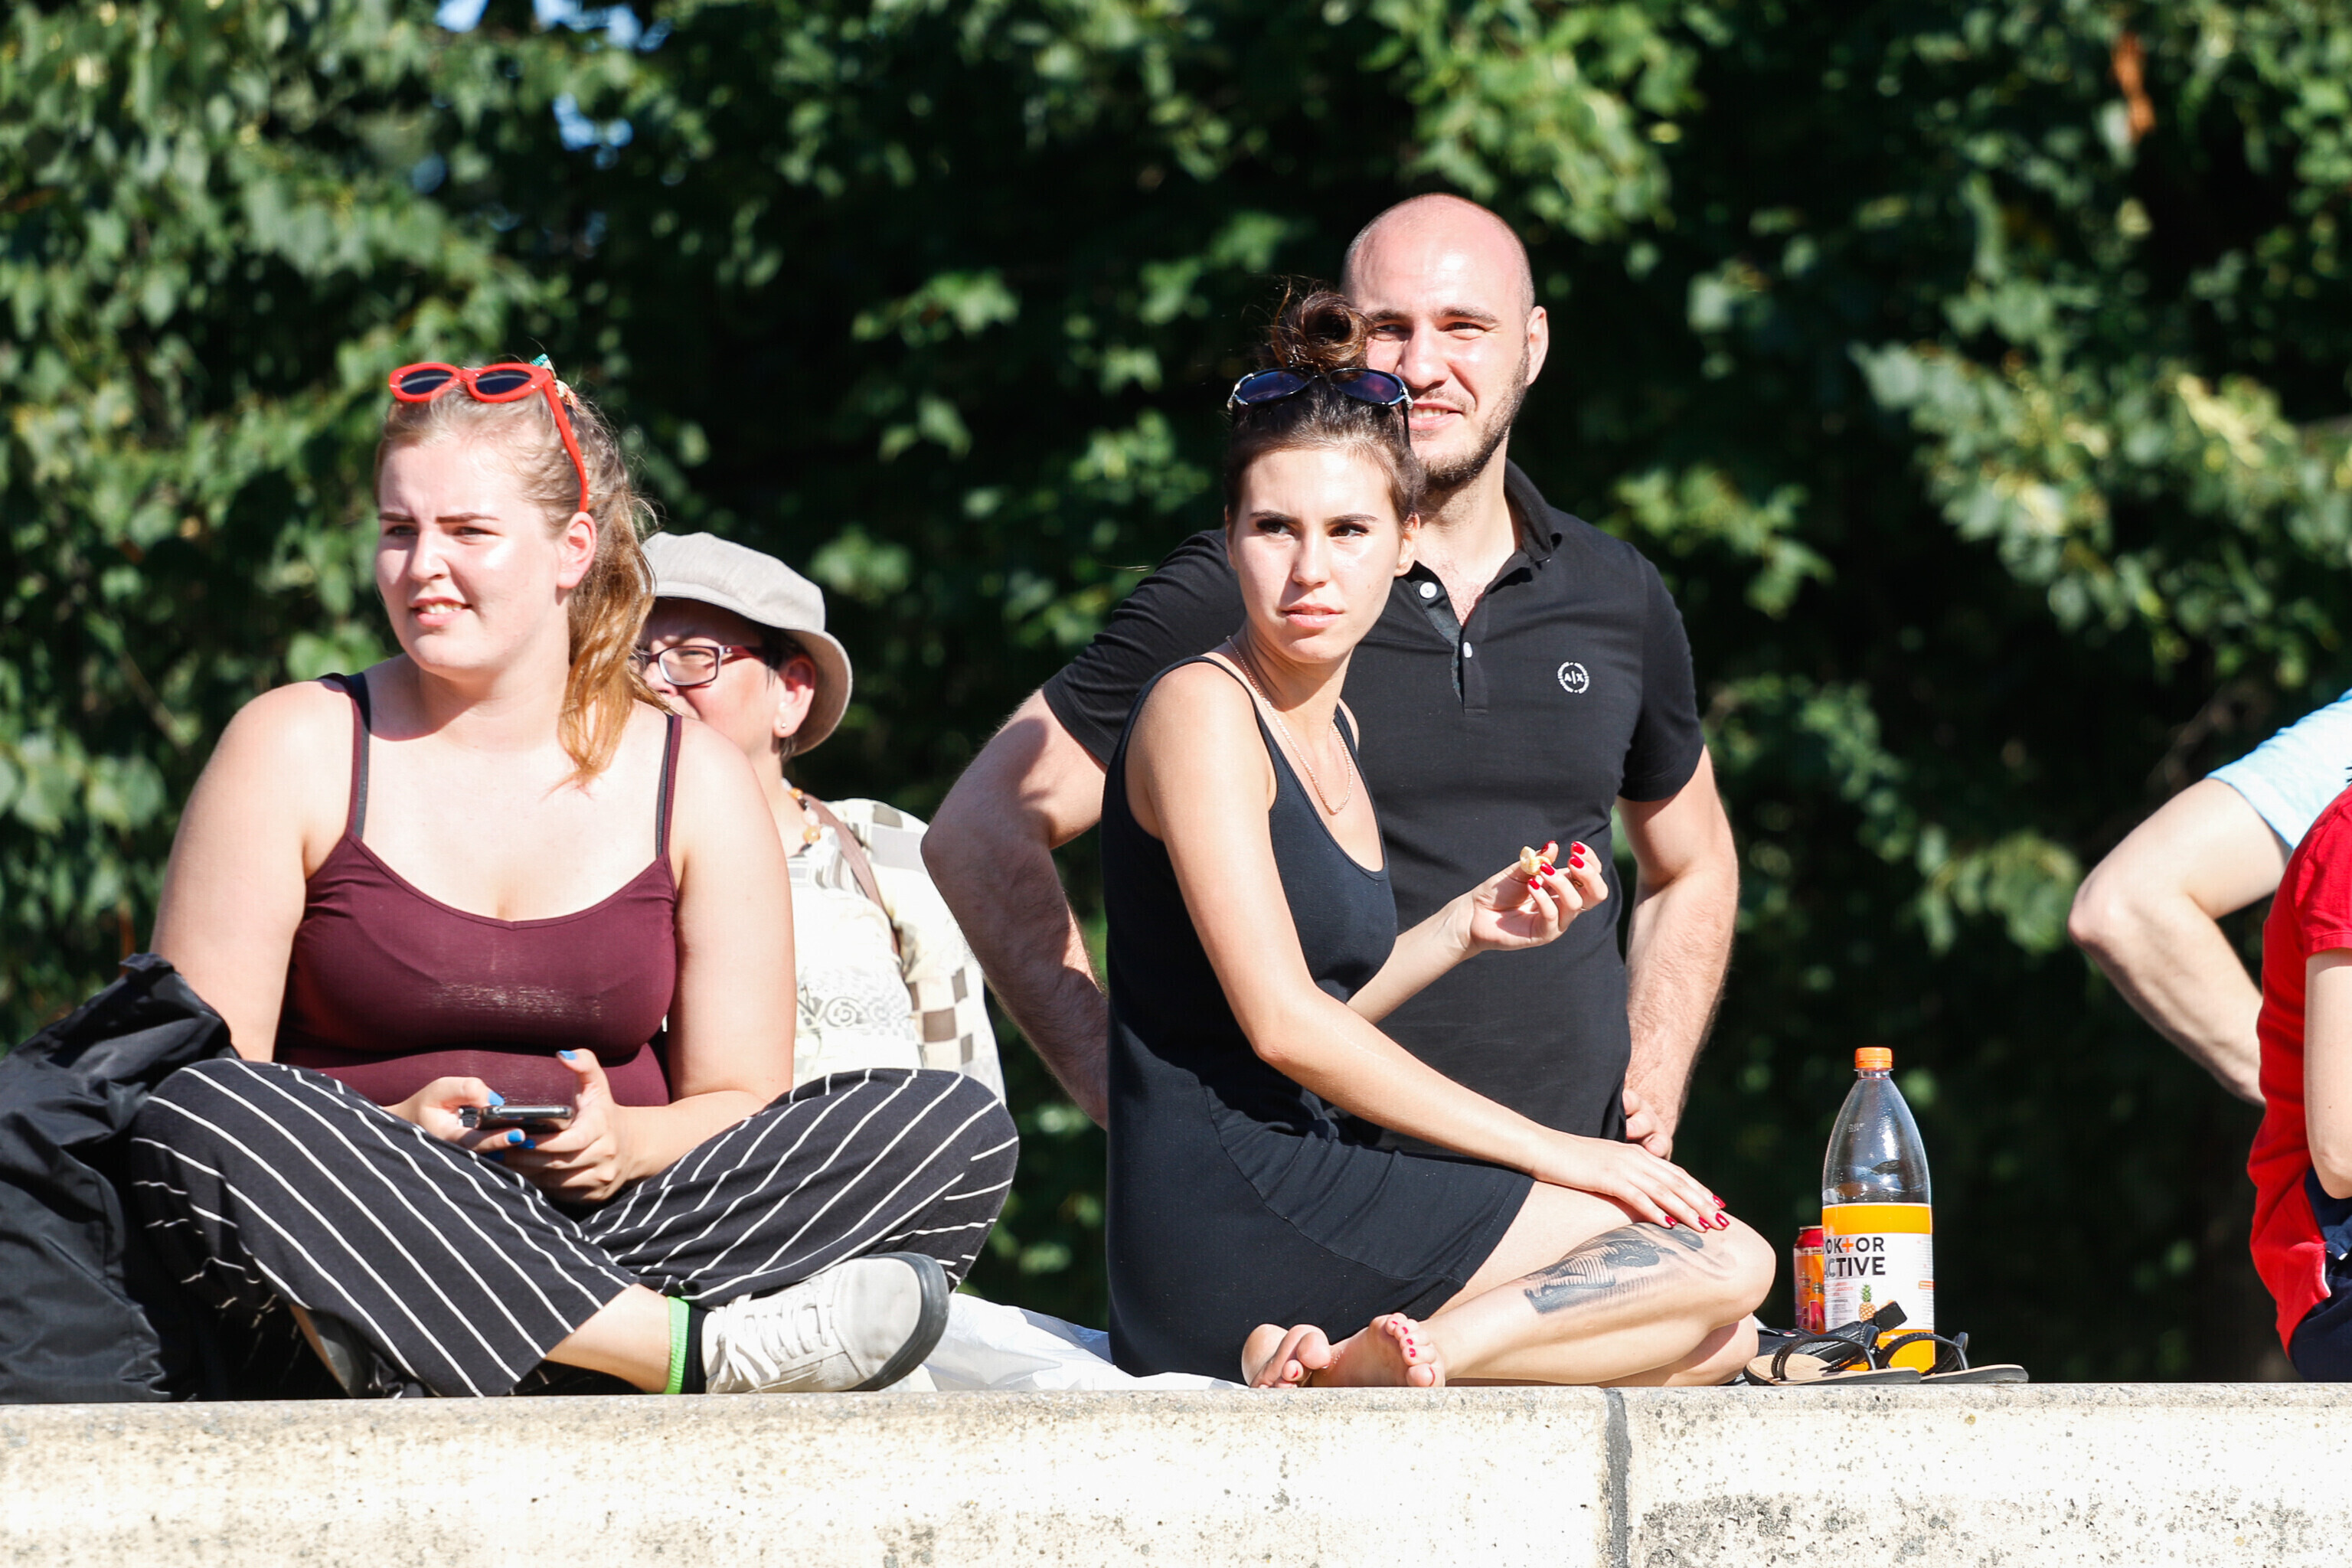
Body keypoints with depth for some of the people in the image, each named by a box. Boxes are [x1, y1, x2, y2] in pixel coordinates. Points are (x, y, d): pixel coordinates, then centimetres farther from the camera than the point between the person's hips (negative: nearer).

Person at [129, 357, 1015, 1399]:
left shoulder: (693, 779, 9)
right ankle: (692, 1347, -37)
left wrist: (619, 1144, -14)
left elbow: (742, 1104, 8)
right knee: (194, 1120, -35)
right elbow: (193, 1077, -2)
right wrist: (386, 1136, -20)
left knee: (961, 1126, -17)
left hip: (605, 1235, 3)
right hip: (363, 1231, -2)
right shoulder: (296, 749, 3)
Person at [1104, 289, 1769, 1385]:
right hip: (1233, 1217, -9)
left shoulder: (1335, 733, 18)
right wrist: (1549, 1151, -14)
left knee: (1721, 1343, 7)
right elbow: (1280, 1024, -16)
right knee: (1724, 1258, -9)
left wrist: (1467, 927, 7)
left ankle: (1355, 1367, -11)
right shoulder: (1200, 710, -10)